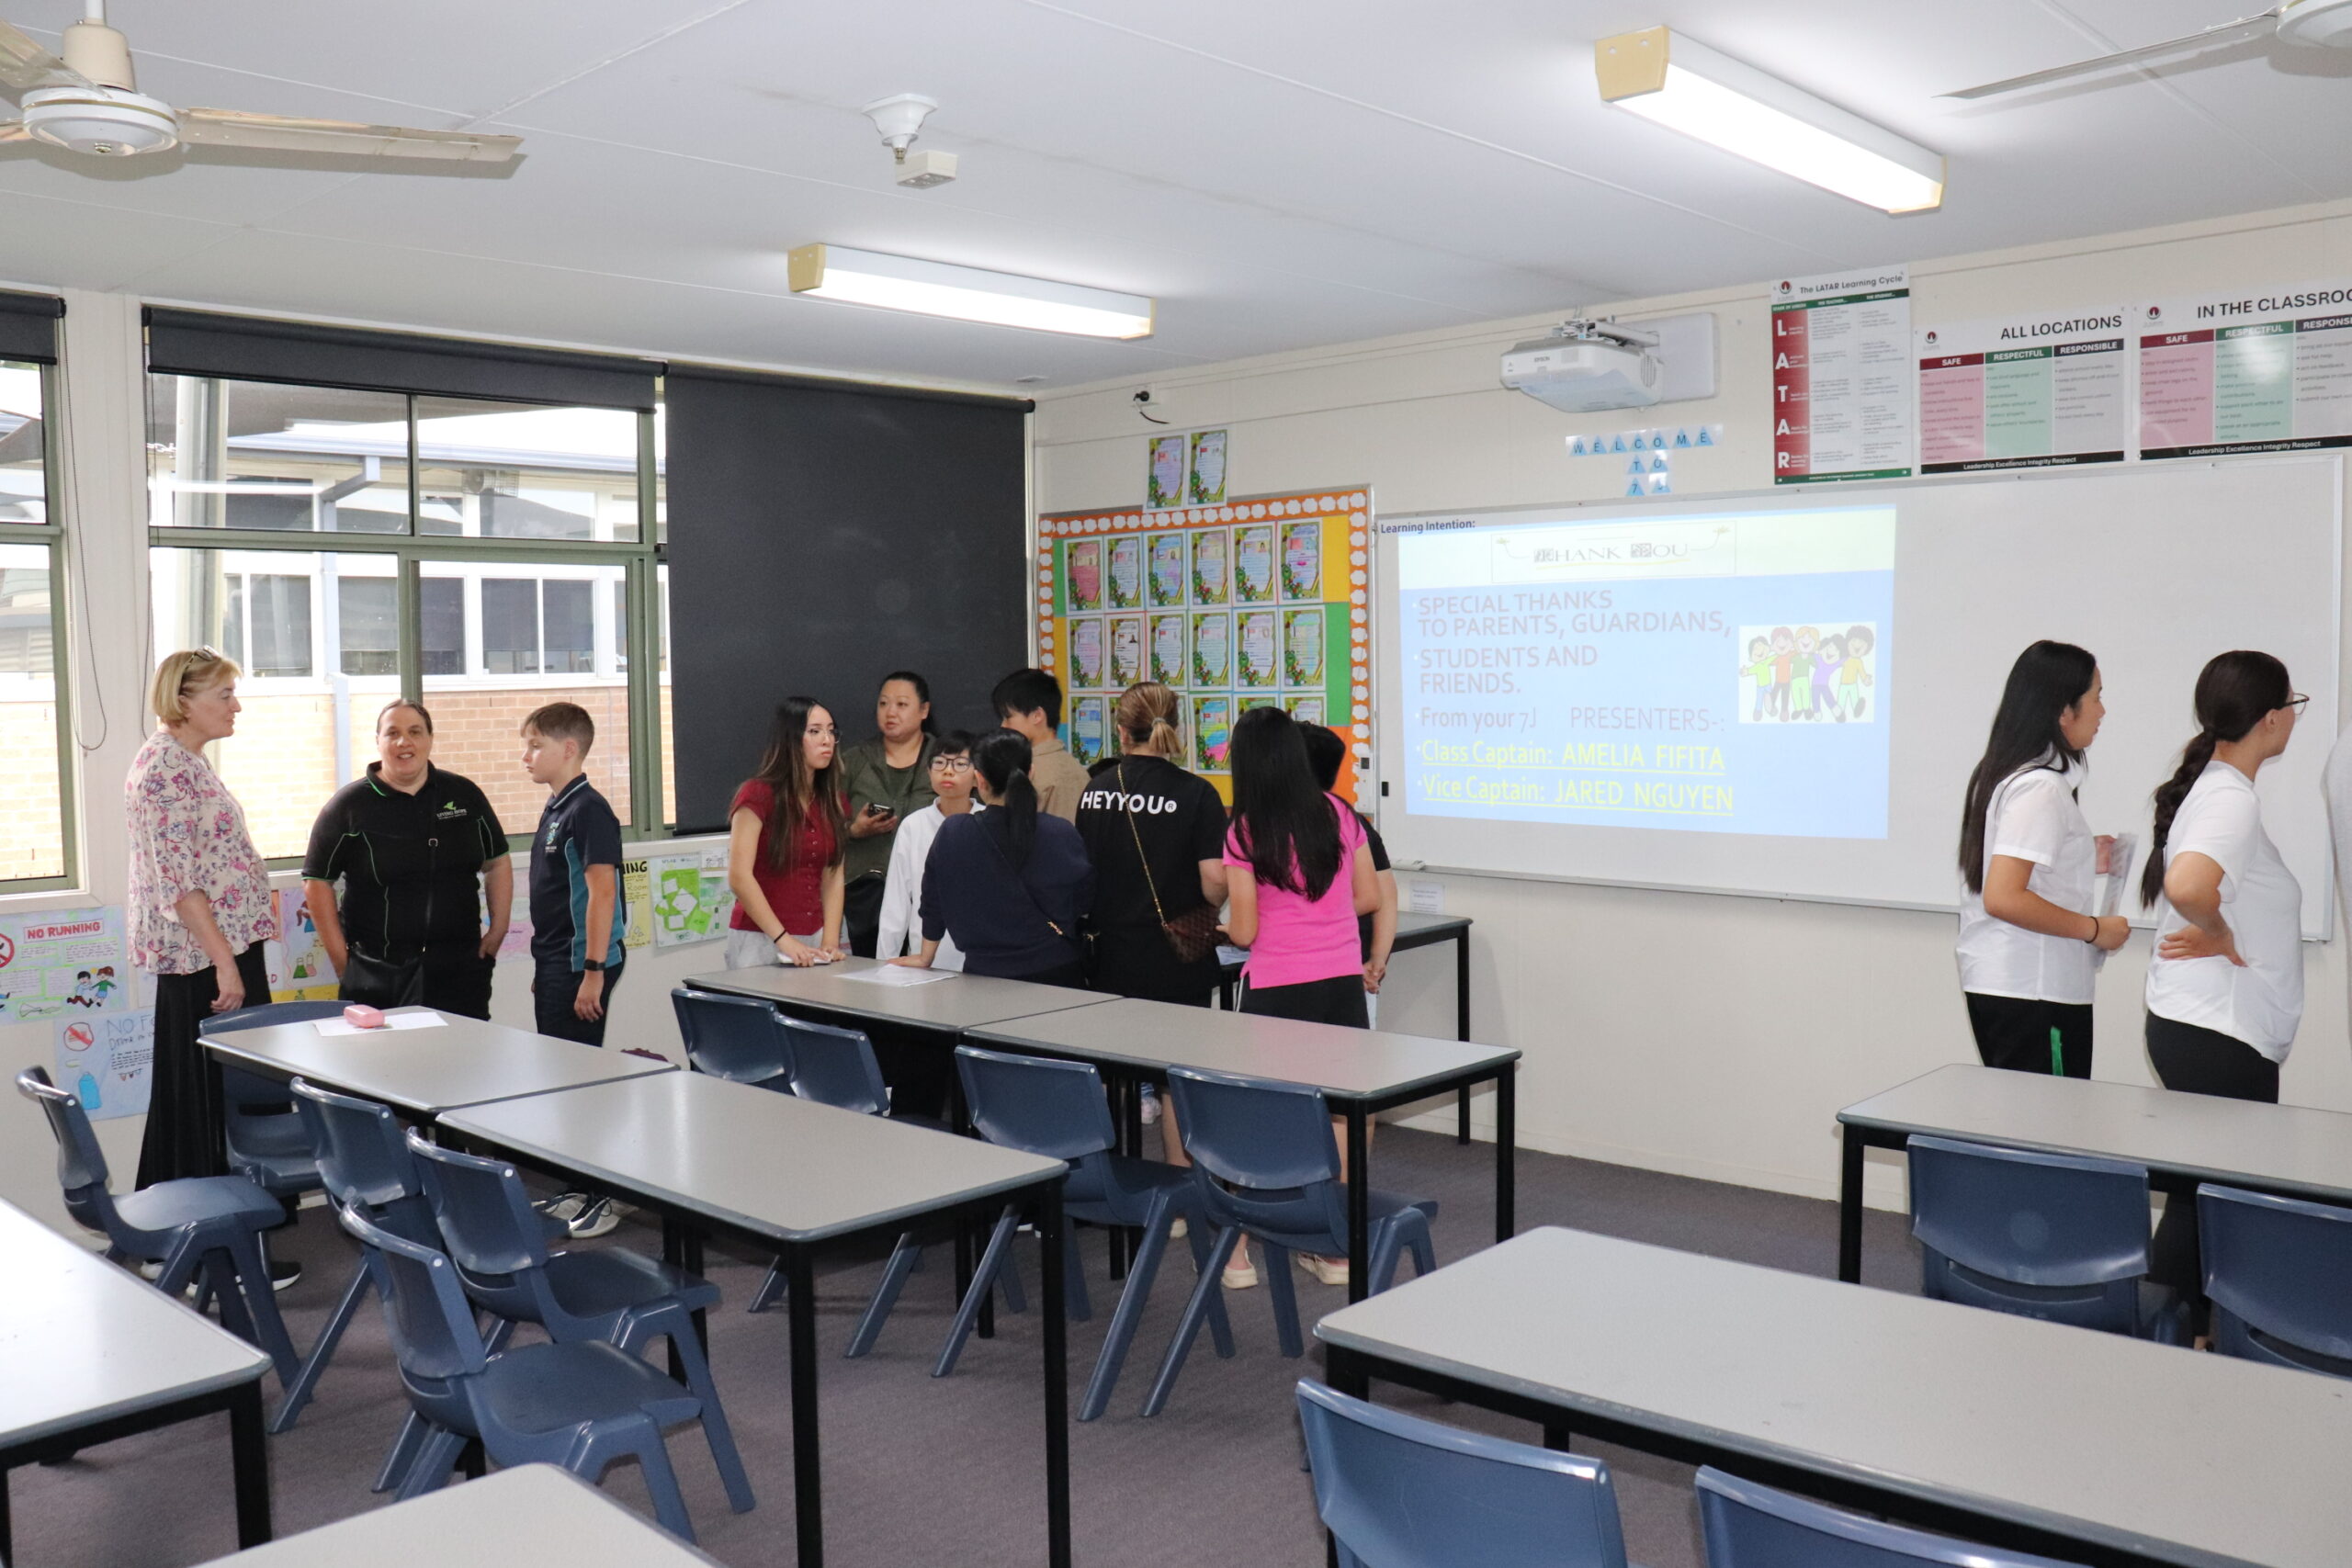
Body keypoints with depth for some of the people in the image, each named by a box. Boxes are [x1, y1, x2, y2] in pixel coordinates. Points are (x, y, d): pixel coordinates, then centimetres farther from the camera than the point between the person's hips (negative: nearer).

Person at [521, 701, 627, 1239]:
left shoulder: (588, 810, -16)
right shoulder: (554, 810, 13)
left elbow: (601, 891, -21)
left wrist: (593, 971, -24)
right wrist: (544, 967, 20)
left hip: (580, 964, -10)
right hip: (554, 963, 10)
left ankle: (600, 1197, 5)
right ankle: (573, 1189, 26)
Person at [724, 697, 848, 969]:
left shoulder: (830, 799, 9)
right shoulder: (757, 795, -9)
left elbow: (833, 877, 6)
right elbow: (739, 877, -15)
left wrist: (830, 941, -7)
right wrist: (783, 940, -19)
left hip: (812, 940, 5)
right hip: (760, 940, -5)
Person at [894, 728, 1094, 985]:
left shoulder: (952, 835, -9)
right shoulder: (1061, 833, -10)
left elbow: (934, 905, 5)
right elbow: (1085, 903, 1)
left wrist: (926, 957, 20)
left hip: (984, 973, 0)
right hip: (1056, 971, 0)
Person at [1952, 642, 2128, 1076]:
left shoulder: (2002, 775, 13)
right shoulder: (2042, 787, -15)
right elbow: (2003, 898, -24)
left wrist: (2084, 862, 17)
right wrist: (2095, 929, -14)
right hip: (2034, 993, -9)